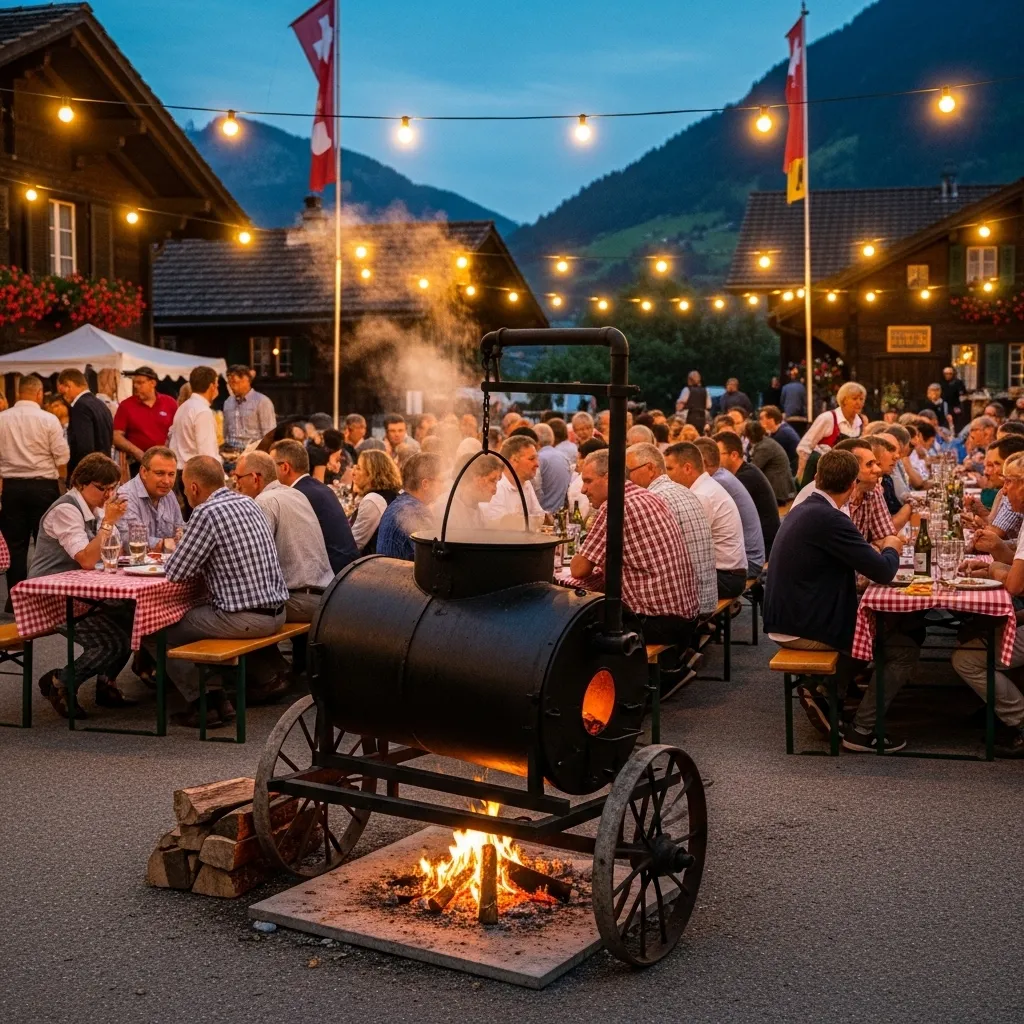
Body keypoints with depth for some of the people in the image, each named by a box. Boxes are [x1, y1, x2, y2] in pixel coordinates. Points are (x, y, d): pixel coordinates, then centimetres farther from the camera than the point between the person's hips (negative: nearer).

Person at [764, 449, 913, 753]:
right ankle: (861, 730, 4)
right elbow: (882, 572, -18)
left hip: (786, 621, 10)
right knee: (906, 649, 1)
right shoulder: (829, 519, -21)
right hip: (805, 630, -10)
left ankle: (824, 694, 18)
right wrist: (891, 548, 3)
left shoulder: (801, 511, 8)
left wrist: (873, 553, 16)